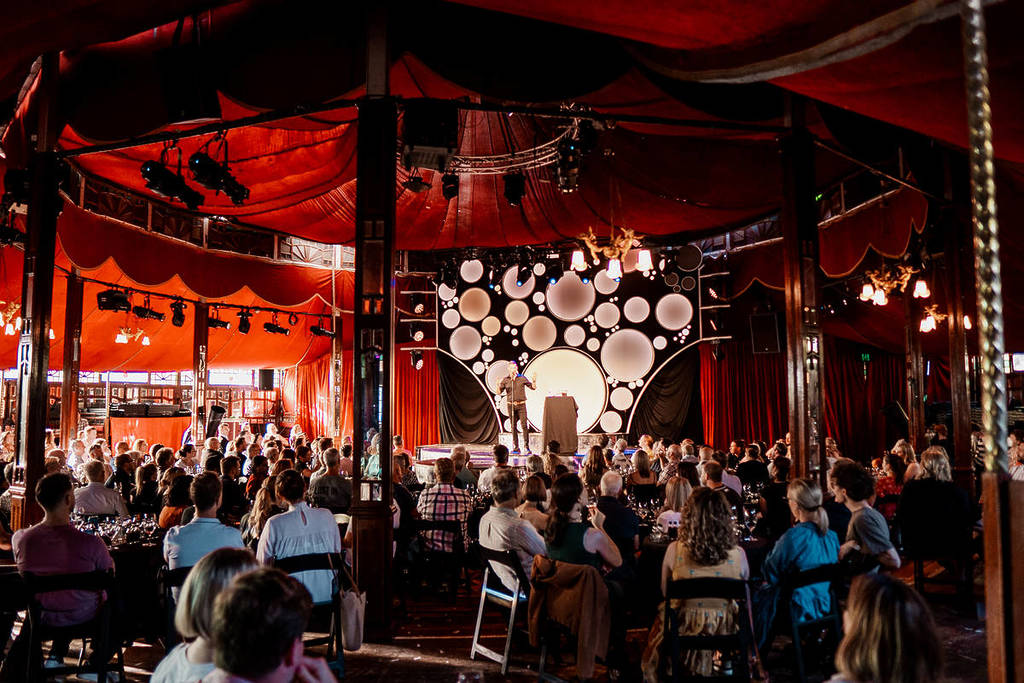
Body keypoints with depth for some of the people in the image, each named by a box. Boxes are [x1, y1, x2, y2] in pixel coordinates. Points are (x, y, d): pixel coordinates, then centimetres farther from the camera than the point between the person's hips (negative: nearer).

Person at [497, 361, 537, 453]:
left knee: (524, 425, -9)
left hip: (521, 405, -1)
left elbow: (533, 387, 7)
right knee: (513, 426, 4)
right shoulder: (505, 380, 5)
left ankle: (526, 446, -7)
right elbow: (499, 392, 2)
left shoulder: (522, 378, 3)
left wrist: (533, 381, -12)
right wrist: (498, 385, -17)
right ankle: (516, 447, 9)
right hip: (510, 405, 1)